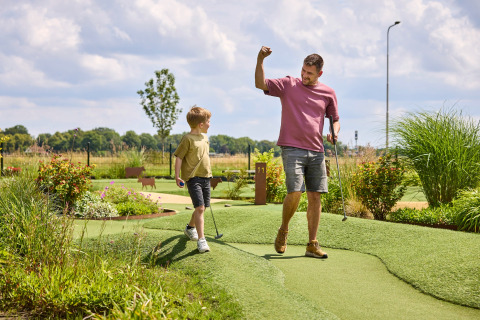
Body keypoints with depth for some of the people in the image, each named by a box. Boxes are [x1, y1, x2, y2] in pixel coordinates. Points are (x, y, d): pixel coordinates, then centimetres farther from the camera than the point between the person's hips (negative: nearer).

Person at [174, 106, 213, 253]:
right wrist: (177, 176, -15)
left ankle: (190, 227, 40)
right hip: (193, 178, -8)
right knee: (200, 208, -16)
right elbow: (178, 157, -11)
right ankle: (201, 240, -14)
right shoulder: (188, 139, -12)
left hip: (205, 177, 8)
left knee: (202, 207, 14)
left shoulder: (205, 137, 12)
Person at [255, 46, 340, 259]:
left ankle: (312, 245, 7)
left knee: (315, 197, 1)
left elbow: (335, 120, 22)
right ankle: (283, 231, 9)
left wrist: (334, 132, 0)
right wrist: (260, 60, -20)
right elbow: (260, 84, -6)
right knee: (295, 192, -17)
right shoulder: (288, 85, 5)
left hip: (316, 151, 3)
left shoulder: (328, 93, 12)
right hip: (292, 149, -3)